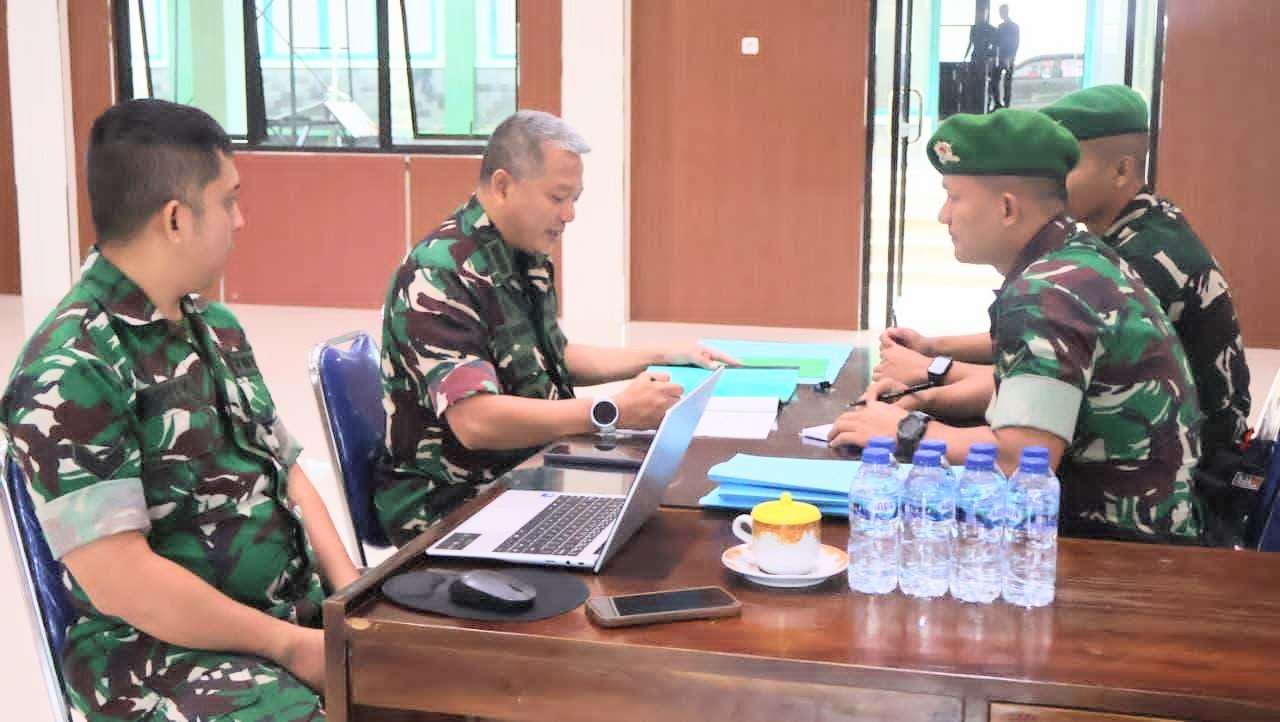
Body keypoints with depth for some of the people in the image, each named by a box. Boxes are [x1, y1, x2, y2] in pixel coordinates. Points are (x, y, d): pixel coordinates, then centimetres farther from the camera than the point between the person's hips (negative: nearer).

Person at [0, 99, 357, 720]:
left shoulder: (216, 328, 11)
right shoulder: (70, 371, -15)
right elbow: (118, 580, -19)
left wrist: (354, 593, 0)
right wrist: (288, 645, -14)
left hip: (301, 610, 7)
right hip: (160, 652, -7)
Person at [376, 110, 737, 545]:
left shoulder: (527, 260, 9)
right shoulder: (440, 275, -20)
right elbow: (475, 420, -30)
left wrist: (662, 357, 18)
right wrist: (613, 412, -31)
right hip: (448, 506, -9)